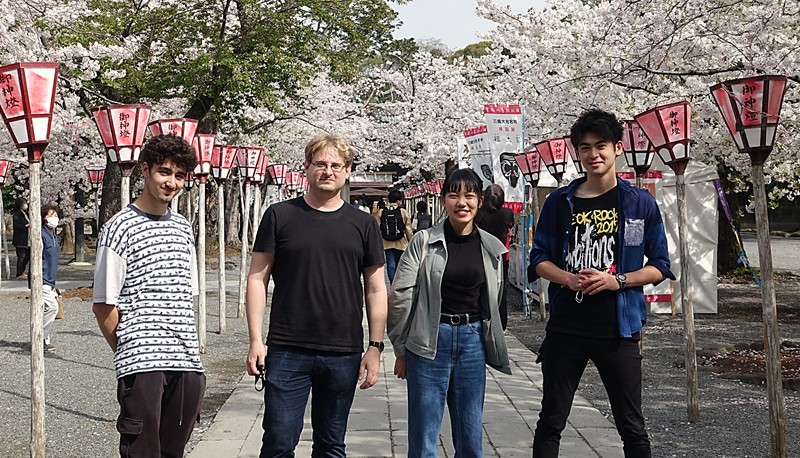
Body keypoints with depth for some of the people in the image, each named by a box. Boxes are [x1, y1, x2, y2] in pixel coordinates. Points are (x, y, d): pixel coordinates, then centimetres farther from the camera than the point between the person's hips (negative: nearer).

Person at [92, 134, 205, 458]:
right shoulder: (120, 228, -6)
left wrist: (187, 348, 14)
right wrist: (128, 352, 1)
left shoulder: (183, 228, 14)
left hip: (187, 364, 6)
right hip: (141, 366, -6)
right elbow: (104, 305, -5)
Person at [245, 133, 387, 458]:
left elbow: (376, 289, 10)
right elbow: (257, 278, 2)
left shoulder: (362, 224, 7)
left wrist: (375, 347, 3)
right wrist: (256, 340, -5)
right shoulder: (280, 216, 2)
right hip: (287, 352, -2)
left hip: (344, 355, 2)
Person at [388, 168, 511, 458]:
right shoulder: (424, 241, -5)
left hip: (472, 341, 3)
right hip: (430, 341, -3)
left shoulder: (492, 248, 6)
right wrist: (401, 350, -2)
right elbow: (400, 296, -4)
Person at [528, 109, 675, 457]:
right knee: (550, 422, 9)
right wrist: (569, 279, -13)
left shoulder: (640, 203, 1)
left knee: (632, 428, 7)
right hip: (565, 328, 1)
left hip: (618, 329, -1)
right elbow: (539, 259, 7)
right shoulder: (560, 202, 5)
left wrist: (617, 280, -14)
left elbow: (659, 267, 3)